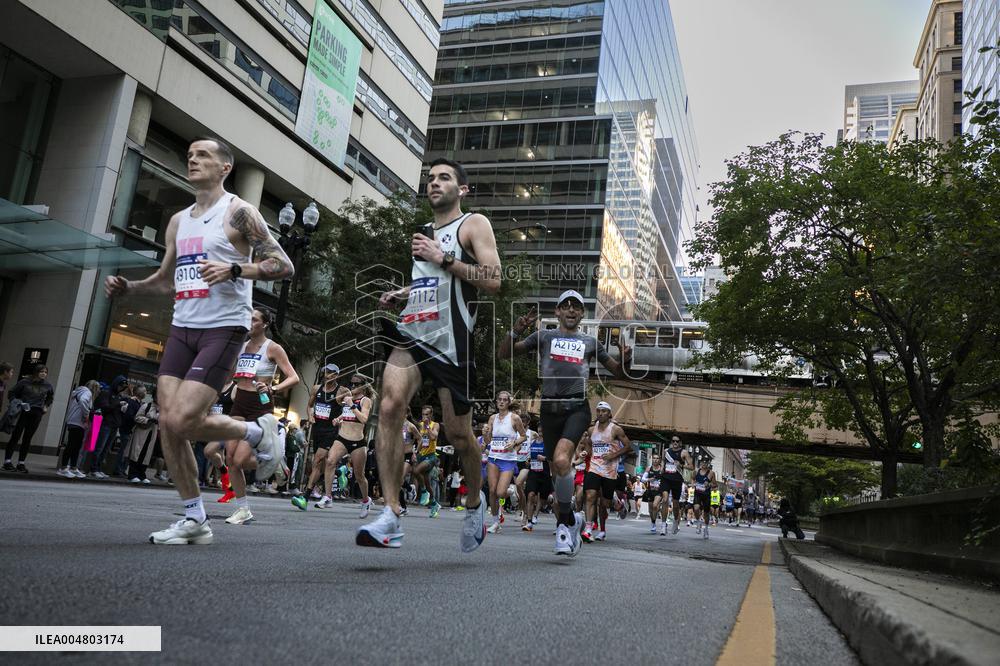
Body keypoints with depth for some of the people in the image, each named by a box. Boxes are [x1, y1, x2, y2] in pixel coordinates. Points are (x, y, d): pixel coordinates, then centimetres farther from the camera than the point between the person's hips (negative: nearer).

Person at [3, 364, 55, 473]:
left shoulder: (47, 386, 8)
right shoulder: (25, 382, 0)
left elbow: (50, 396, 27)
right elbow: (12, 393, 8)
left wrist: (46, 406, 16)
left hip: (36, 414, 3)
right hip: (22, 411, -3)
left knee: (27, 439, 4)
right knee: (16, 436, -3)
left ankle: (21, 463, 8)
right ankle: (7, 461, 1)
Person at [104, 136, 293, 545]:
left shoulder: (237, 212, -3)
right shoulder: (179, 222, 18)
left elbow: (283, 266, -10)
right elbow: (166, 280, 27)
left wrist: (234, 269, -24)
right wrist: (127, 287, 9)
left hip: (224, 328, -7)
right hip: (182, 327, 7)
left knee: (184, 421, -18)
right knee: (168, 424, -1)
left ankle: (258, 432, 10)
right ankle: (194, 520, 10)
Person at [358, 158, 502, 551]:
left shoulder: (473, 225, 3)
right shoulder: (425, 233, 24)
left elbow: (493, 281, -10)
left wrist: (443, 259, -15)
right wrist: (401, 294, 18)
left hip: (451, 339, -5)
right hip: (413, 331, 5)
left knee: (458, 433, 3)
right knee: (390, 407, -19)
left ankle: (475, 503, 32)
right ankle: (391, 518, -20)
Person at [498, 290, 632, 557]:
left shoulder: (590, 342, 16)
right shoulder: (544, 336, 12)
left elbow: (617, 371, 23)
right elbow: (503, 354, 7)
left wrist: (625, 359, 0)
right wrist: (516, 331, -12)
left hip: (577, 409, -2)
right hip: (550, 409, 2)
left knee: (561, 460, -26)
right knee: (558, 470, 9)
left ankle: (564, 520, -9)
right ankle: (572, 519, 31)